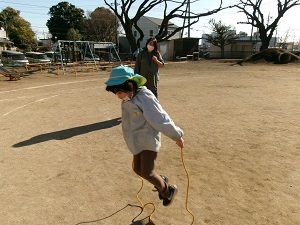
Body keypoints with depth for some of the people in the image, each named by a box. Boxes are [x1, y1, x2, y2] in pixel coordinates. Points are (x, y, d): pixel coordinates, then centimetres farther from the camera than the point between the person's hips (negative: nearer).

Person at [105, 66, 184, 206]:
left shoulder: (145, 98, -23)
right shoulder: (127, 99, 1)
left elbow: (162, 120, -20)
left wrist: (177, 137, -14)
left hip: (149, 140, -8)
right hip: (137, 141, 8)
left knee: (147, 173, -5)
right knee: (138, 169, 14)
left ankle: (168, 191, 22)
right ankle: (161, 181, 40)